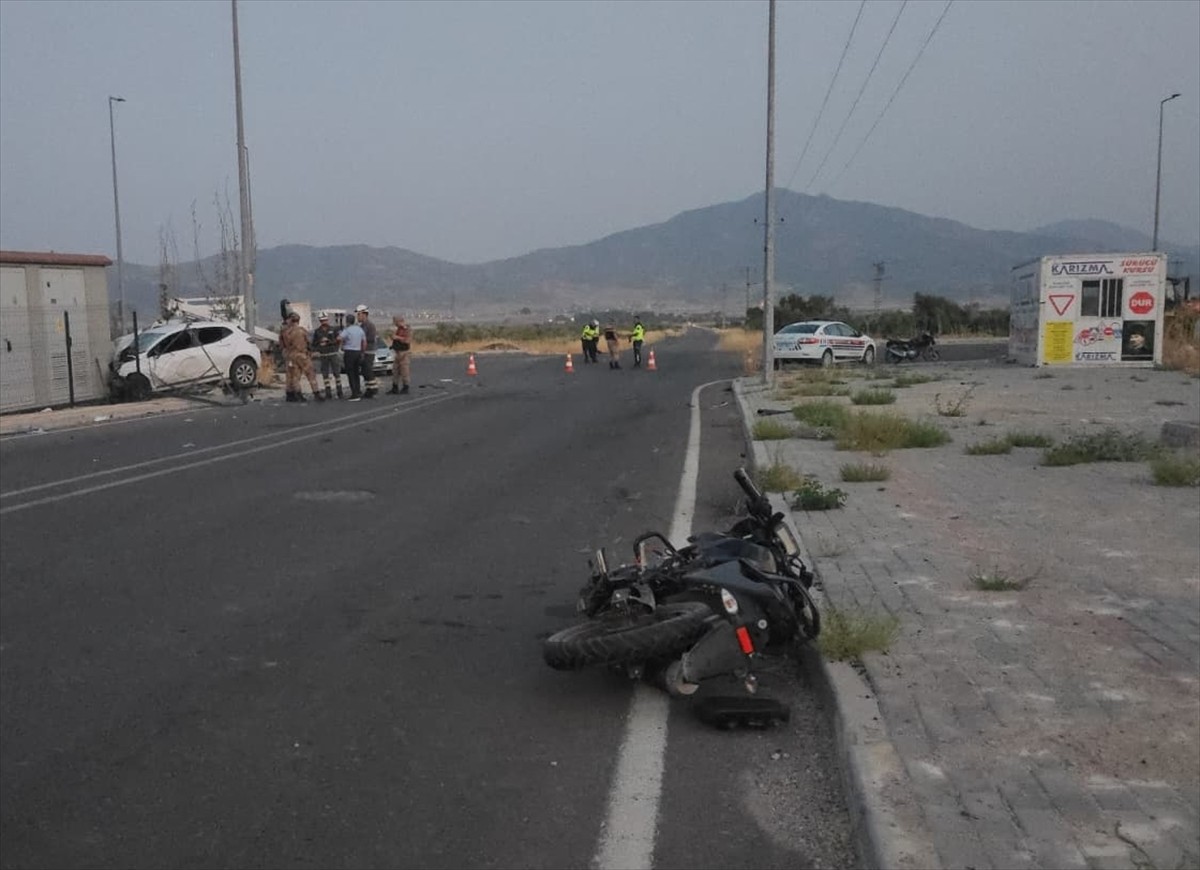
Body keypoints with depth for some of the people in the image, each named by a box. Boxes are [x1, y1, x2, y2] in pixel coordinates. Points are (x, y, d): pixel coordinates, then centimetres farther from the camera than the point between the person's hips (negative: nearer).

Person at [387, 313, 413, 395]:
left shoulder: (408, 329, -12)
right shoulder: (399, 329, 15)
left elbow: (407, 340, -23)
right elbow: (394, 338, 27)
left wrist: (397, 337, -20)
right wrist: (393, 334, 7)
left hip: (403, 352, -9)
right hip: (397, 352, 9)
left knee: (404, 370, -5)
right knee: (395, 370, 10)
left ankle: (405, 388, 2)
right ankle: (395, 388, 15)